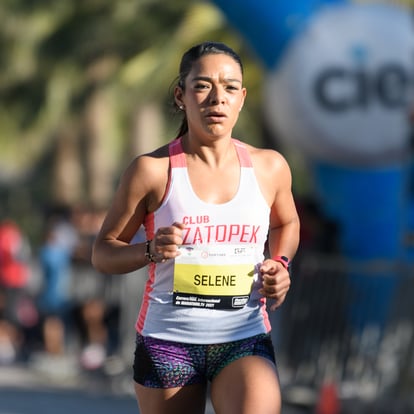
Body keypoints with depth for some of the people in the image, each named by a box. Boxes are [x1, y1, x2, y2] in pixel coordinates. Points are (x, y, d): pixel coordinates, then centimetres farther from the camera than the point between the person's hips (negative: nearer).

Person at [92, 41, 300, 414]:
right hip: (167, 339, 0)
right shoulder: (153, 170, -5)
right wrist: (150, 251, -19)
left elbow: (286, 224, 24)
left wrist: (280, 264, 4)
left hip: (245, 339, 0)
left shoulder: (269, 167, 3)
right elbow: (103, 252, 1)